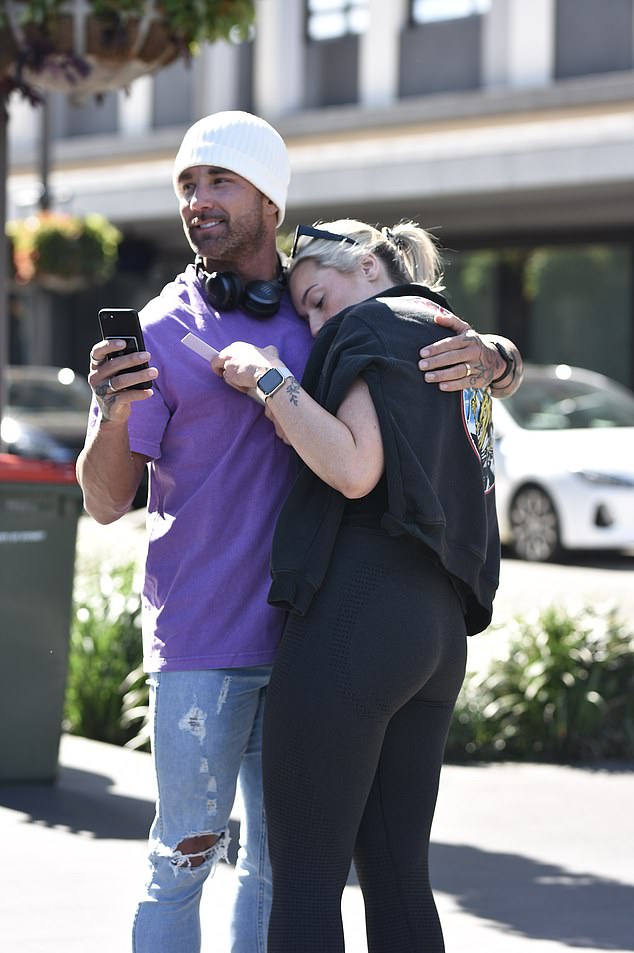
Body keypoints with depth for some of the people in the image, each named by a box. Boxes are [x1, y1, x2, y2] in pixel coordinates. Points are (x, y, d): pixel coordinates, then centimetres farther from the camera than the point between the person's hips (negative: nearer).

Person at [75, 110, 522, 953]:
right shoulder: (162, 331, -2)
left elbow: (499, 369, 11)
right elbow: (106, 501, -5)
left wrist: (486, 358, -14)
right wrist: (114, 413, -25)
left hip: (304, 631, 4)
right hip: (200, 638, -4)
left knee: (280, 857, 9)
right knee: (186, 850, -4)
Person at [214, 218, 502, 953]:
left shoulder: (380, 322, -4)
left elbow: (355, 471, -17)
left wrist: (269, 378, -9)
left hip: (357, 614, -9)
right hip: (439, 631, 9)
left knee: (304, 874, -6)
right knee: (396, 872, 10)